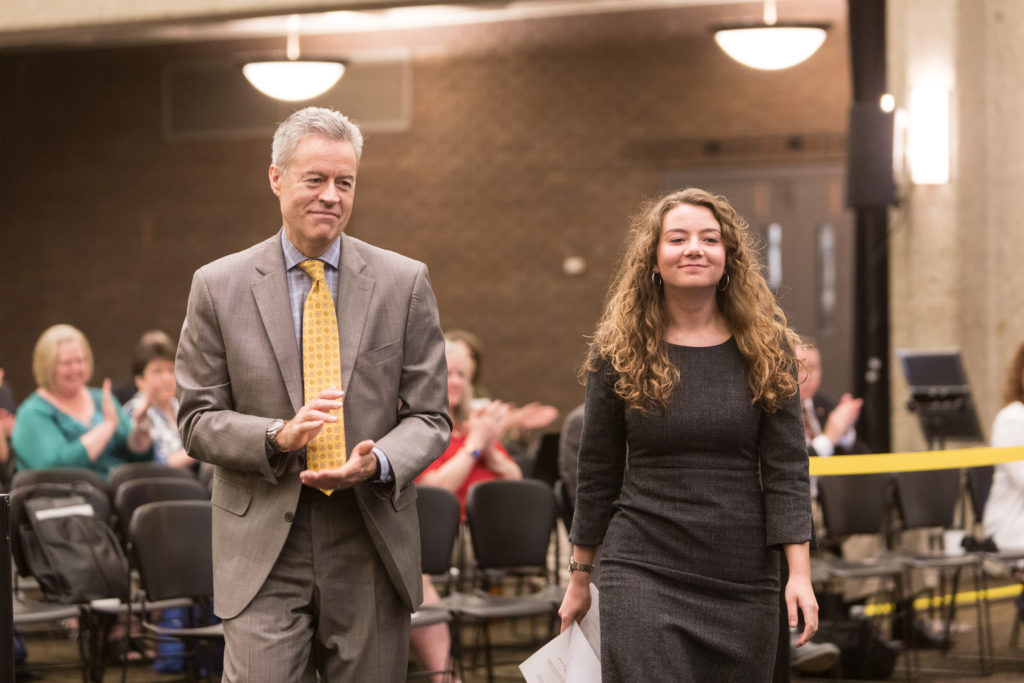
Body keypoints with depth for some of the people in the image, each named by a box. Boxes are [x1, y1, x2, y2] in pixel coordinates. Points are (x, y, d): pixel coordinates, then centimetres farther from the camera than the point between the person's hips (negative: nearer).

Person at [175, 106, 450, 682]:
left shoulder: (405, 283, 4)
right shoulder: (219, 286, 2)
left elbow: (430, 417, 4)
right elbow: (198, 420, 3)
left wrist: (378, 462, -17)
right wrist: (278, 437, -16)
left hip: (373, 550, 1)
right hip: (263, 553, -1)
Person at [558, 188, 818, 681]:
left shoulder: (765, 345, 2)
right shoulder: (620, 350, 1)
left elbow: (786, 468, -1)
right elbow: (597, 474, 7)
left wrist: (800, 573, -8)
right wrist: (579, 578, 11)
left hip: (744, 580, 2)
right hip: (643, 572, -1)